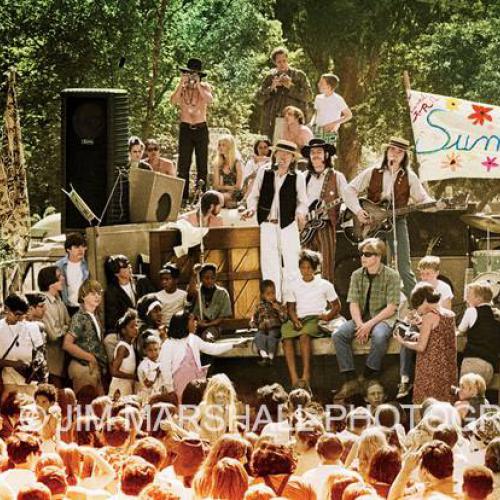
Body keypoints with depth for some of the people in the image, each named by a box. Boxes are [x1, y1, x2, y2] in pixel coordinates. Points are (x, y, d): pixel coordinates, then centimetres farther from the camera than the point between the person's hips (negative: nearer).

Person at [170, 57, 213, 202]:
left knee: (202, 163, -1)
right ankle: (182, 196, -3)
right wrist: (181, 84, -17)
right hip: (185, 129, 1)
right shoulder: (181, 87, 5)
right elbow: (173, 101, -12)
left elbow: (209, 100, -19)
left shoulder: (205, 87, 1)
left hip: (201, 129, -1)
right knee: (183, 164, -4)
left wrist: (197, 85, -20)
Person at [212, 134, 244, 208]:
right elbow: (216, 186, 6)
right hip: (221, 193, 4)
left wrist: (223, 187, -1)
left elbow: (238, 187, -4)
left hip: (235, 195, -4)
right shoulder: (217, 163, 11)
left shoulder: (237, 163, -2)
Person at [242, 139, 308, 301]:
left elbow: (302, 201, 10)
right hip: (267, 225, 1)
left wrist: (300, 213, -10)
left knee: (290, 266, -5)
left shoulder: (298, 178, 4)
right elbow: (254, 196, 14)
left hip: (288, 226, -1)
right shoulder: (263, 173, 8)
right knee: (269, 265, 1)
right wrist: (251, 209, -5)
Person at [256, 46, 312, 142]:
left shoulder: (299, 75, 10)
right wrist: (271, 87, -5)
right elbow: (259, 99, 11)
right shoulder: (270, 76, 14)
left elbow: (308, 96, 1)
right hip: (273, 122, 2)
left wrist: (291, 87, -8)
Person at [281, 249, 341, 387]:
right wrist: (295, 320, -9)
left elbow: (337, 306, 13)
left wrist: (328, 316, -6)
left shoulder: (324, 285, 10)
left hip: (316, 319, -3)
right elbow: (291, 308, 12)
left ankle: (306, 376, -41)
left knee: (304, 334, -38)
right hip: (299, 320, 3)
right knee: (286, 335, -31)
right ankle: (294, 379, -39)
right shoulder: (295, 286, 17)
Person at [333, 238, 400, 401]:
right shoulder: (357, 275, 7)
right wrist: (360, 325, -18)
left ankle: (369, 378, -23)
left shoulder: (391, 276, -7)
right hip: (361, 319, 5)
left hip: (383, 319, -5)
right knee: (338, 335, -22)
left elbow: (391, 308, -12)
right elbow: (353, 304, 1)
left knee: (379, 336, -38)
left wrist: (370, 324, -21)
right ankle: (350, 380, -22)